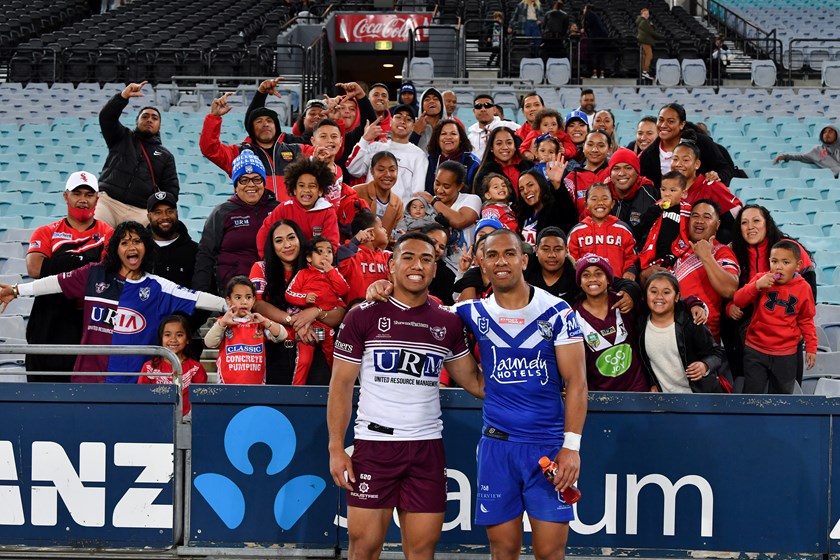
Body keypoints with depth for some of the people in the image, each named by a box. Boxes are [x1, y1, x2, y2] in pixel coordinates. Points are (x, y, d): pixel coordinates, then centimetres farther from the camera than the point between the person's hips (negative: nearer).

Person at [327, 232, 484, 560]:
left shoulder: (448, 323, 9)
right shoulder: (363, 317, 0)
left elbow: (473, 381, 15)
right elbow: (341, 385, 1)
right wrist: (336, 448, -7)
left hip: (428, 447, 3)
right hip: (373, 444, -3)